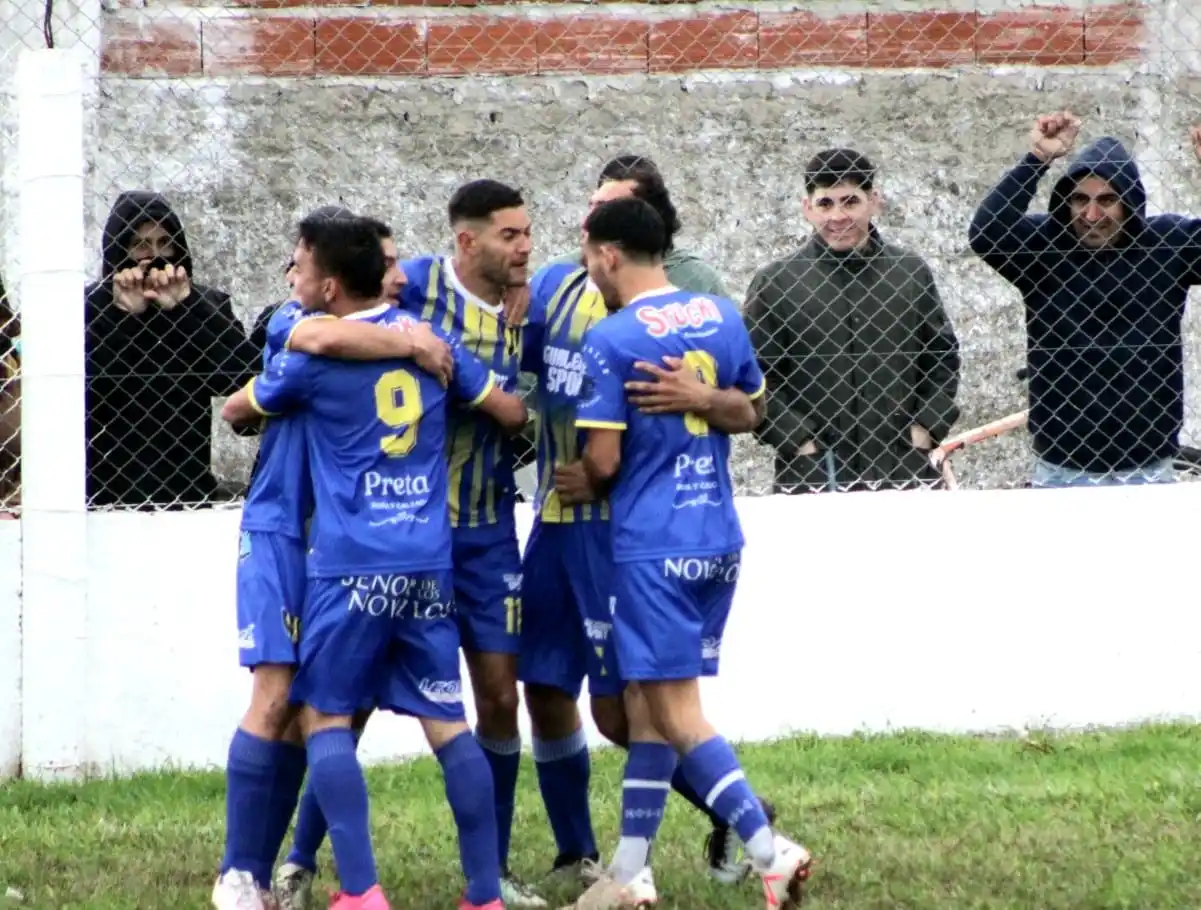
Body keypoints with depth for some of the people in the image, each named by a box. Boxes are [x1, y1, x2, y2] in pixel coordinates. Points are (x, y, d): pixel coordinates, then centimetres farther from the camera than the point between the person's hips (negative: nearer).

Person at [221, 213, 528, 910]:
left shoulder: (313, 353, -3)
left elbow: (238, 411, 14)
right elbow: (511, 412, 14)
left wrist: (259, 408, 36)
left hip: (352, 565, -5)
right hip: (430, 565, 5)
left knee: (326, 718, 2)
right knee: (447, 722, 7)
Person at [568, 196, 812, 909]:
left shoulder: (611, 340, -13)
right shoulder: (722, 316, 8)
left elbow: (602, 461, -14)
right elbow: (752, 413, 21)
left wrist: (573, 479, 7)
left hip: (653, 545, -7)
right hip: (719, 537, 7)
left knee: (675, 713, -5)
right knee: (647, 707, 13)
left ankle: (769, 850, -14)